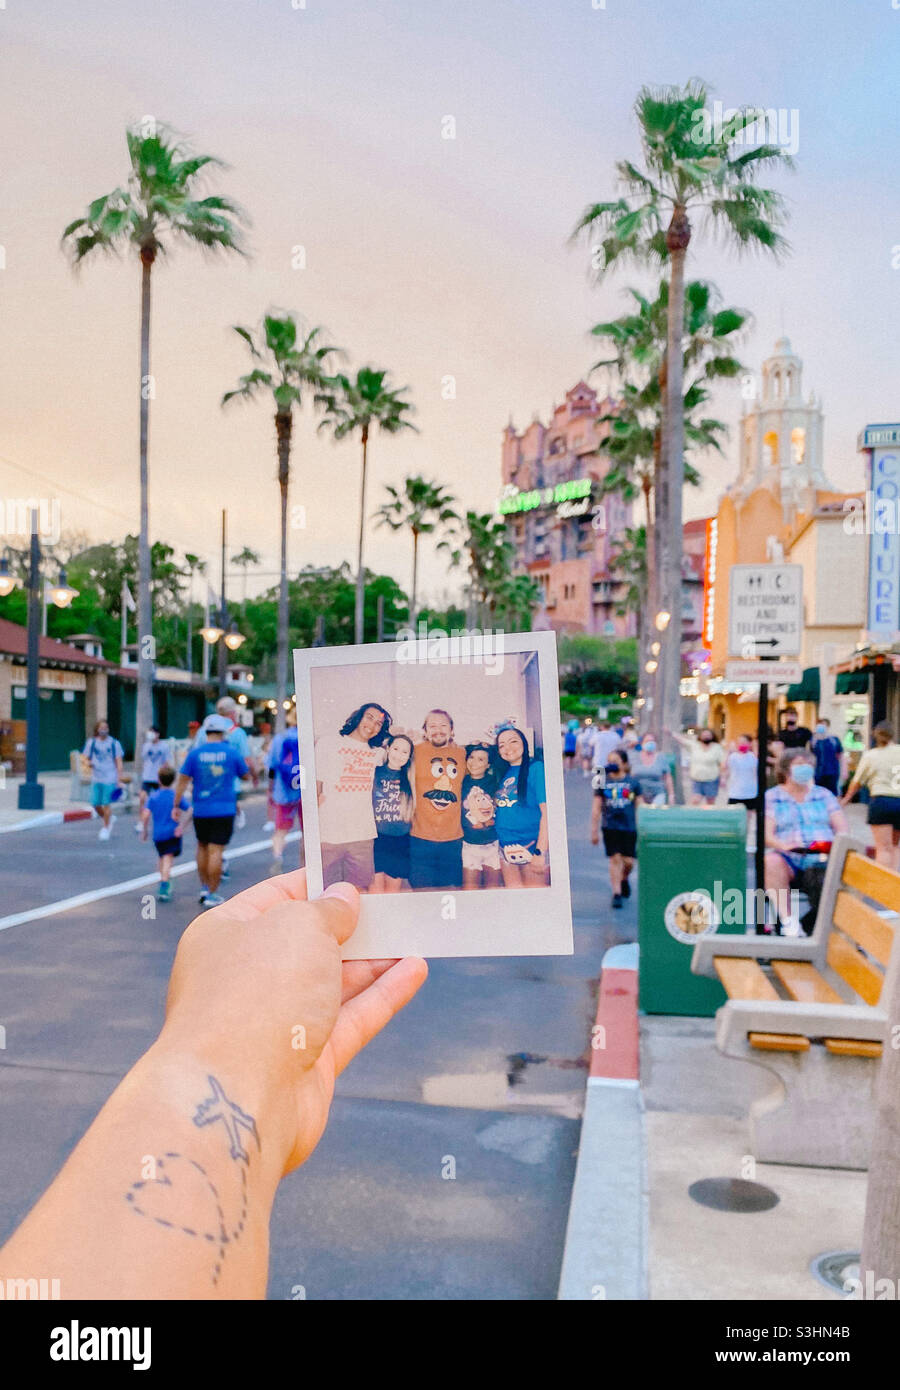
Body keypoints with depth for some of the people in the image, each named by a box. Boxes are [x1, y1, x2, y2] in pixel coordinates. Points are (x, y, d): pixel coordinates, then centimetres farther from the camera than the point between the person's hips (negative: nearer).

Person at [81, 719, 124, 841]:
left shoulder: (114, 743, -1)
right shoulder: (91, 742, 7)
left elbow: (119, 761, 0)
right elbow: (85, 757, 15)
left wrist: (119, 779, -6)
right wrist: (88, 762, -10)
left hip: (110, 779, -3)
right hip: (96, 779, 3)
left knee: (106, 804, -5)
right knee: (95, 804, 4)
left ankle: (106, 828, 11)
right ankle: (109, 819, 31)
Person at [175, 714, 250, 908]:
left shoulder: (195, 753, -1)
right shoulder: (231, 752, -4)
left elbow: (182, 780, -2)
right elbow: (246, 775, 8)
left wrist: (176, 806, 5)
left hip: (201, 810, 2)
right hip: (224, 810, -2)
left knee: (202, 847, 19)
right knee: (216, 850, -1)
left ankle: (204, 888, 22)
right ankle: (212, 894, 1)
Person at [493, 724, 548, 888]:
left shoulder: (536, 768, -9)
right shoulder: (503, 773, 11)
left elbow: (547, 812, -16)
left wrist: (540, 852, -21)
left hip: (531, 846, -6)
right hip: (506, 847, 6)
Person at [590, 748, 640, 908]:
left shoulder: (633, 782, 3)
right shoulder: (602, 782, 2)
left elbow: (639, 806, 9)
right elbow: (596, 808, 4)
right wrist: (594, 831, 2)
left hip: (629, 827, 1)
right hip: (610, 827, 0)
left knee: (628, 861, 2)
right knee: (614, 859, -4)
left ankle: (624, 879, 35)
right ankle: (616, 893, 4)